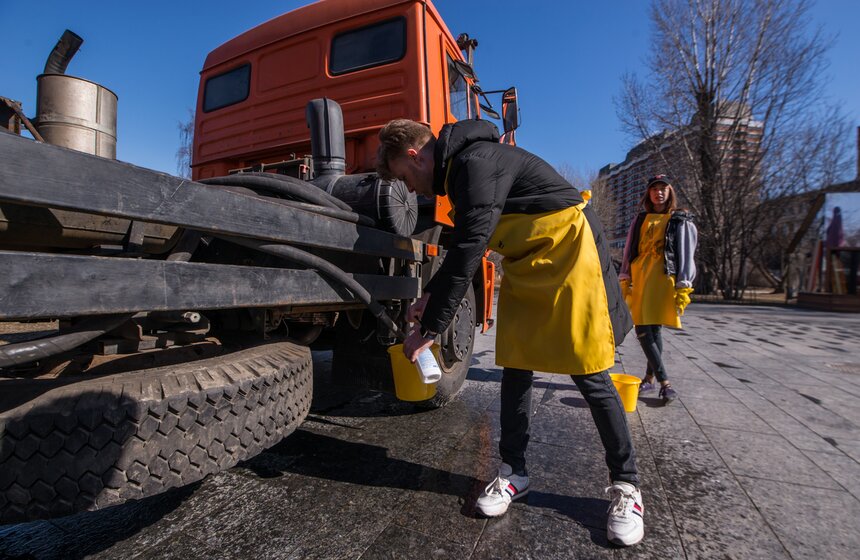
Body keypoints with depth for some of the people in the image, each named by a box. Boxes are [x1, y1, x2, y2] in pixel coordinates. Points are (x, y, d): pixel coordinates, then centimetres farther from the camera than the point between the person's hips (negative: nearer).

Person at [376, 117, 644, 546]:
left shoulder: (477, 163, -22)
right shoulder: (459, 169, 10)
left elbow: (468, 253, -27)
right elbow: (462, 245, 18)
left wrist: (430, 327, -21)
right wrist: (430, 295, 13)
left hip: (569, 253, -9)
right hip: (526, 264, 9)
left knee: (589, 376, -4)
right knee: (515, 369, 5)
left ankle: (625, 485, 15)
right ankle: (514, 473, 18)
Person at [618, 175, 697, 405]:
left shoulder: (681, 222, 8)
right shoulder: (640, 220, 18)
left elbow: (686, 255, 1)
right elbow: (629, 250, 16)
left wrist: (683, 288, -7)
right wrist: (624, 279, 7)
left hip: (663, 278, -4)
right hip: (639, 278, 4)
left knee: (654, 330, -9)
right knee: (642, 330, -2)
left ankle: (650, 378, 2)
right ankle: (665, 382, 6)